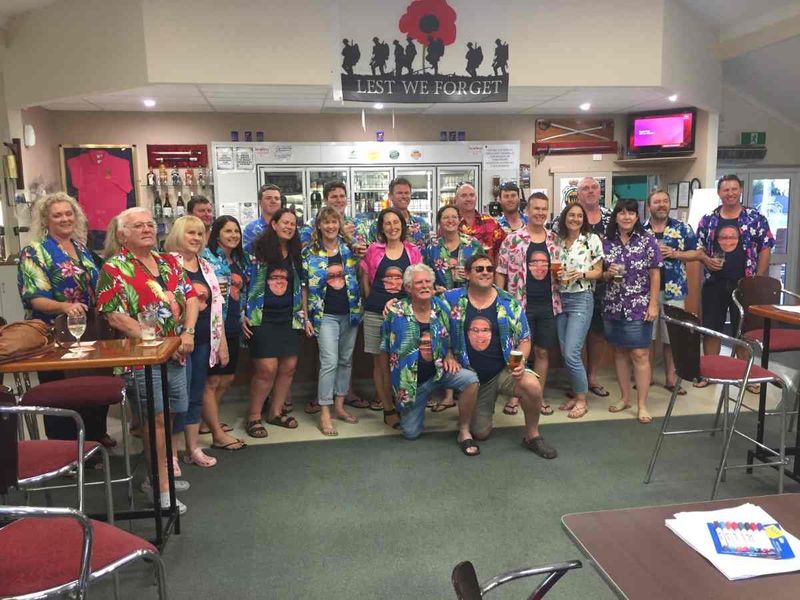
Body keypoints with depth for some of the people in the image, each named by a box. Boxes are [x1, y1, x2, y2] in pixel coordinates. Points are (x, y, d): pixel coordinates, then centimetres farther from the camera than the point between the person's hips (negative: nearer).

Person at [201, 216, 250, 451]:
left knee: (227, 378, 15)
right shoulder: (207, 257, -10)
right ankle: (218, 435, 6)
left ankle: (207, 421, 32)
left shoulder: (240, 260, 15)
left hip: (232, 327, 9)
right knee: (212, 380, 0)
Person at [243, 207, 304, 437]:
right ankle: (253, 417, 7)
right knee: (267, 368, -9)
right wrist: (244, 313, -8)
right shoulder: (258, 250, -4)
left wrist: (304, 314, 11)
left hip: (289, 317, 5)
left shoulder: (296, 254, 11)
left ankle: (276, 412, 23)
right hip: (262, 317, -5)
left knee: (289, 366, 5)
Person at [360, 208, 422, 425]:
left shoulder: (413, 251, 5)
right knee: (380, 361, 2)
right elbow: (365, 280, 10)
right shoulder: (373, 250, 3)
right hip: (376, 312, -1)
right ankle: (388, 410, 11)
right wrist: (373, 301, 3)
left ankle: (381, 397, 21)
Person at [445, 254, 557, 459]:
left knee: (532, 386, -33)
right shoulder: (452, 300, -6)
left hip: (506, 370, 0)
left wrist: (521, 360, -16)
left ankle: (532, 436, -7)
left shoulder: (509, 303, -4)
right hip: (473, 377, 0)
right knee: (480, 433, 3)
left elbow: (524, 338, 2)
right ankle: (481, 411, 41)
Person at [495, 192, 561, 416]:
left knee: (543, 351, 10)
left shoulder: (554, 240, 7)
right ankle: (515, 396, 18)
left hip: (548, 305, 4)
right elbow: (500, 272, -3)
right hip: (520, 304, -3)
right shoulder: (512, 240, -4)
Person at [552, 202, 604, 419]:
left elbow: (599, 272, -1)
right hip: (560, 299, 5)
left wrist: (582, 274, -19)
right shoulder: (557, 240, 8)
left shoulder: (592, 240, -3)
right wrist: (554, 274, -7)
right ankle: (576, 394, 23)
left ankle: (582, 399, 6)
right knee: (565, 353, 7)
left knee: (571, 353, -10)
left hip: (581, 299, -5)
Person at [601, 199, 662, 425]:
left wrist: (653, 304, -9)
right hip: (613, 307, 4)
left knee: (640, 355, -3)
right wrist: (608, 274, -9)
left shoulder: (647, 240, -2)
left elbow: (655, 275, -4)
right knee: (619, 352, 11)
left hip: (639, 308, -3)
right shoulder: (607, 242, 6)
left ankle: (642, 405, 4)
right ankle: (624, 397, 24)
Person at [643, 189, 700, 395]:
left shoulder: (683, 228, 5)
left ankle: (670, 378, 15)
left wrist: (674, 253, -11)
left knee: (672, 336, 4)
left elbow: (695, 253, 5)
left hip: (673, 290, 0)